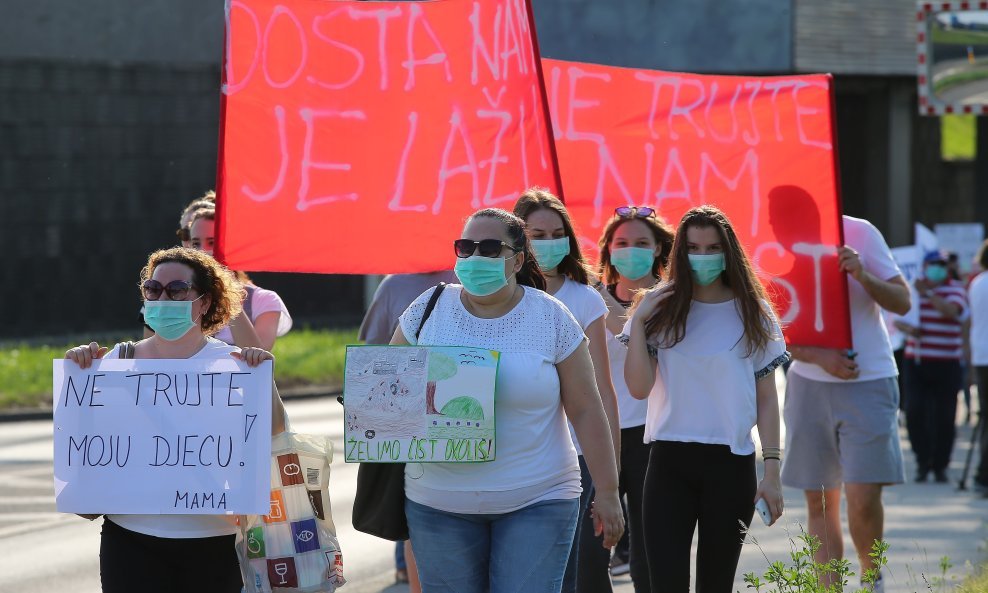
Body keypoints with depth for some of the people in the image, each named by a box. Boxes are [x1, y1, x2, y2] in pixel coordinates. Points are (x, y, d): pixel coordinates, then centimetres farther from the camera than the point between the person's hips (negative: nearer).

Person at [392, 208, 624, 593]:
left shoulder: (552, 318, -1)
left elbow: (586, 409, 0)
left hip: (536, 501, -2)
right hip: (439, 501, 2)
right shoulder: (428, 310, 4)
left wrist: (607, 491, -2)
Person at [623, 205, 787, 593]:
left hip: (731, 462, 0)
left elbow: (767, 400, 6)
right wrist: (638, 322, -9)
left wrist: (772, 471, 0)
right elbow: (639, 387, -4)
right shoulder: (661, 310, 4)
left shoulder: (752, 313, 5)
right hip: (670, 461, 0)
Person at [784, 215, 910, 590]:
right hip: (809, 386, 3)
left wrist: (863, 276, -22)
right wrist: (820, 358, -16)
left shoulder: (859, 233, -5)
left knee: (863, 500, -11)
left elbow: (903, 303, -3)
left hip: (869, 381, -3)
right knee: (819, 502, 4)